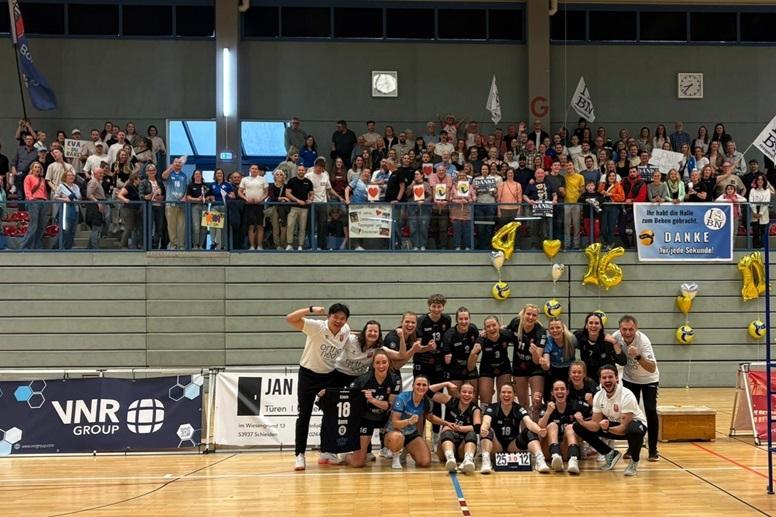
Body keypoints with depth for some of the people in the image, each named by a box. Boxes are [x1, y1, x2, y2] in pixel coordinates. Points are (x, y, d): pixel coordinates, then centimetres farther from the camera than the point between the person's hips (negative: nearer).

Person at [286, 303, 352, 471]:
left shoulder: (345, 331, -7)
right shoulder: (316, 327, -23)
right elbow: (290, 319, -35)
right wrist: (311, 309, -45)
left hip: (329, 376, 5)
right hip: (308, 375, -5)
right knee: (304, 415, -2)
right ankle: (299, 454, 5)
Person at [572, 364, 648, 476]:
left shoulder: (627, 396, -29)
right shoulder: (598, 396, -11)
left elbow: (624, 428, -31)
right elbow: (596, 425, -10)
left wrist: (608, 428, -49)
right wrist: (582, 422, -30)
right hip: (612, 423, 6)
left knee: (634, 431, -44)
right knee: (578, 427, -7)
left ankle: (634, 461, -10)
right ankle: (610, 454, 6)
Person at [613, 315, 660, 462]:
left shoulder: (643, 341, -32)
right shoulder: (616, 337, -20)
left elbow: (652, 368, -42)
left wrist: (638, 356, -54)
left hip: (648, 379, -3)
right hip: (629, 379, 3)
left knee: (650, 411, -14)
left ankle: (653, 450, -1)